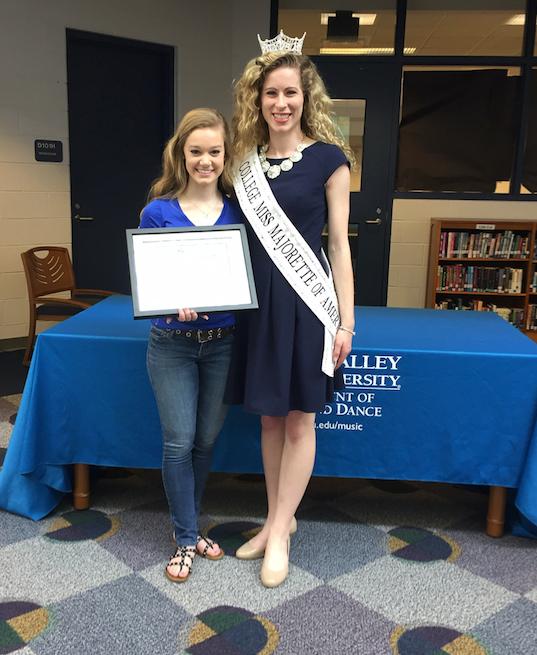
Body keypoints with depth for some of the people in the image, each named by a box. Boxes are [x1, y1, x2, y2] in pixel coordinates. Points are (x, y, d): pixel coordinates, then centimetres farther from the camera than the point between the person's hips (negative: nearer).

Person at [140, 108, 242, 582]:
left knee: (207, 439, 13)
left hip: (223, 342, 2)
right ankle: (186, 539, 20)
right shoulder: (157, 212, -5)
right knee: (179, 442, 1)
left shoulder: (238, 211, 0)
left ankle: (189, 526, 34)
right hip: (172, 343, -2)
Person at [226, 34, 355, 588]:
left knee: (299, 419, 5)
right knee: (268, 416, 13)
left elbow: (339, 243, -5)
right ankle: (278, 518, 30)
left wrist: (346, 320, -8)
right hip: (257, 301, 5)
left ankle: (279, 531, 19)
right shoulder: (246, 159, 8)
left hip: (305, 302, -5)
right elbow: (239, 236, 14)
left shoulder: (328, 158, -4)